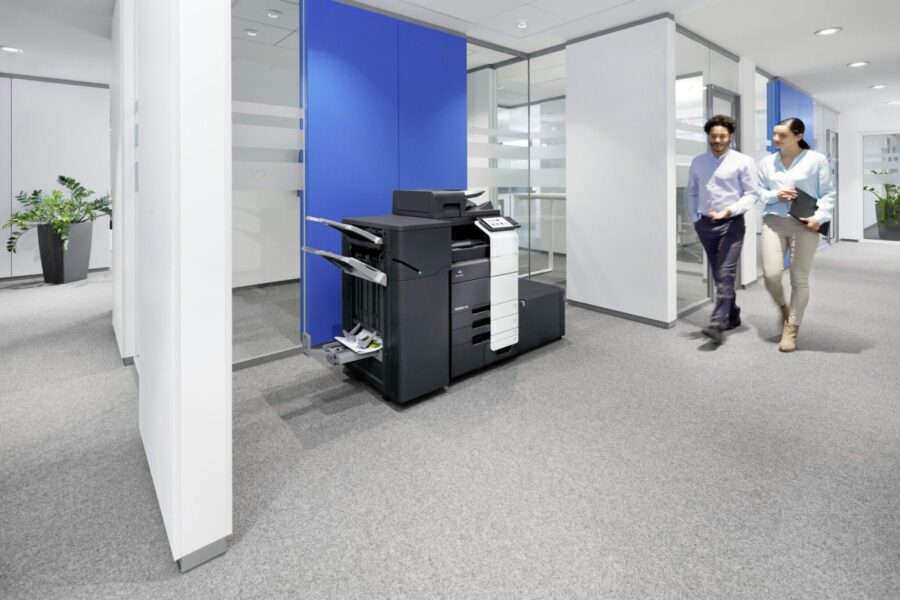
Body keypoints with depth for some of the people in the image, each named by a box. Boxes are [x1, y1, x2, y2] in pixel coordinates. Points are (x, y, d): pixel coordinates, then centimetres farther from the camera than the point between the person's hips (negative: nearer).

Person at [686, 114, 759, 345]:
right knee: (718, 275, 12)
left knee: (725, 274, -12)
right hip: (705, 224, 4)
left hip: (731, 224, -4)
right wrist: (695, 218, 6)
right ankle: (732, 315, 29)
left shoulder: (743, 162, -2)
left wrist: (729, 211, -19)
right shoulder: (697, 162, 9)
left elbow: (752, 194, -5)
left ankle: (717, 324, -15)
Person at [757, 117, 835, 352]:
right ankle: (783, 307, 25)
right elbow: (758, 191, 12)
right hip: (773, 222, 2)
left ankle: (791, 329, 14)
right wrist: (775, 195, -9)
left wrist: (819, 217, -15)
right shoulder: (767, 162, 10)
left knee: (799, 279, 3)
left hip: (804, 225, -2)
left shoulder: (817, 160, 1)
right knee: (771, 275, -9)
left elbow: (828, 194, 0)